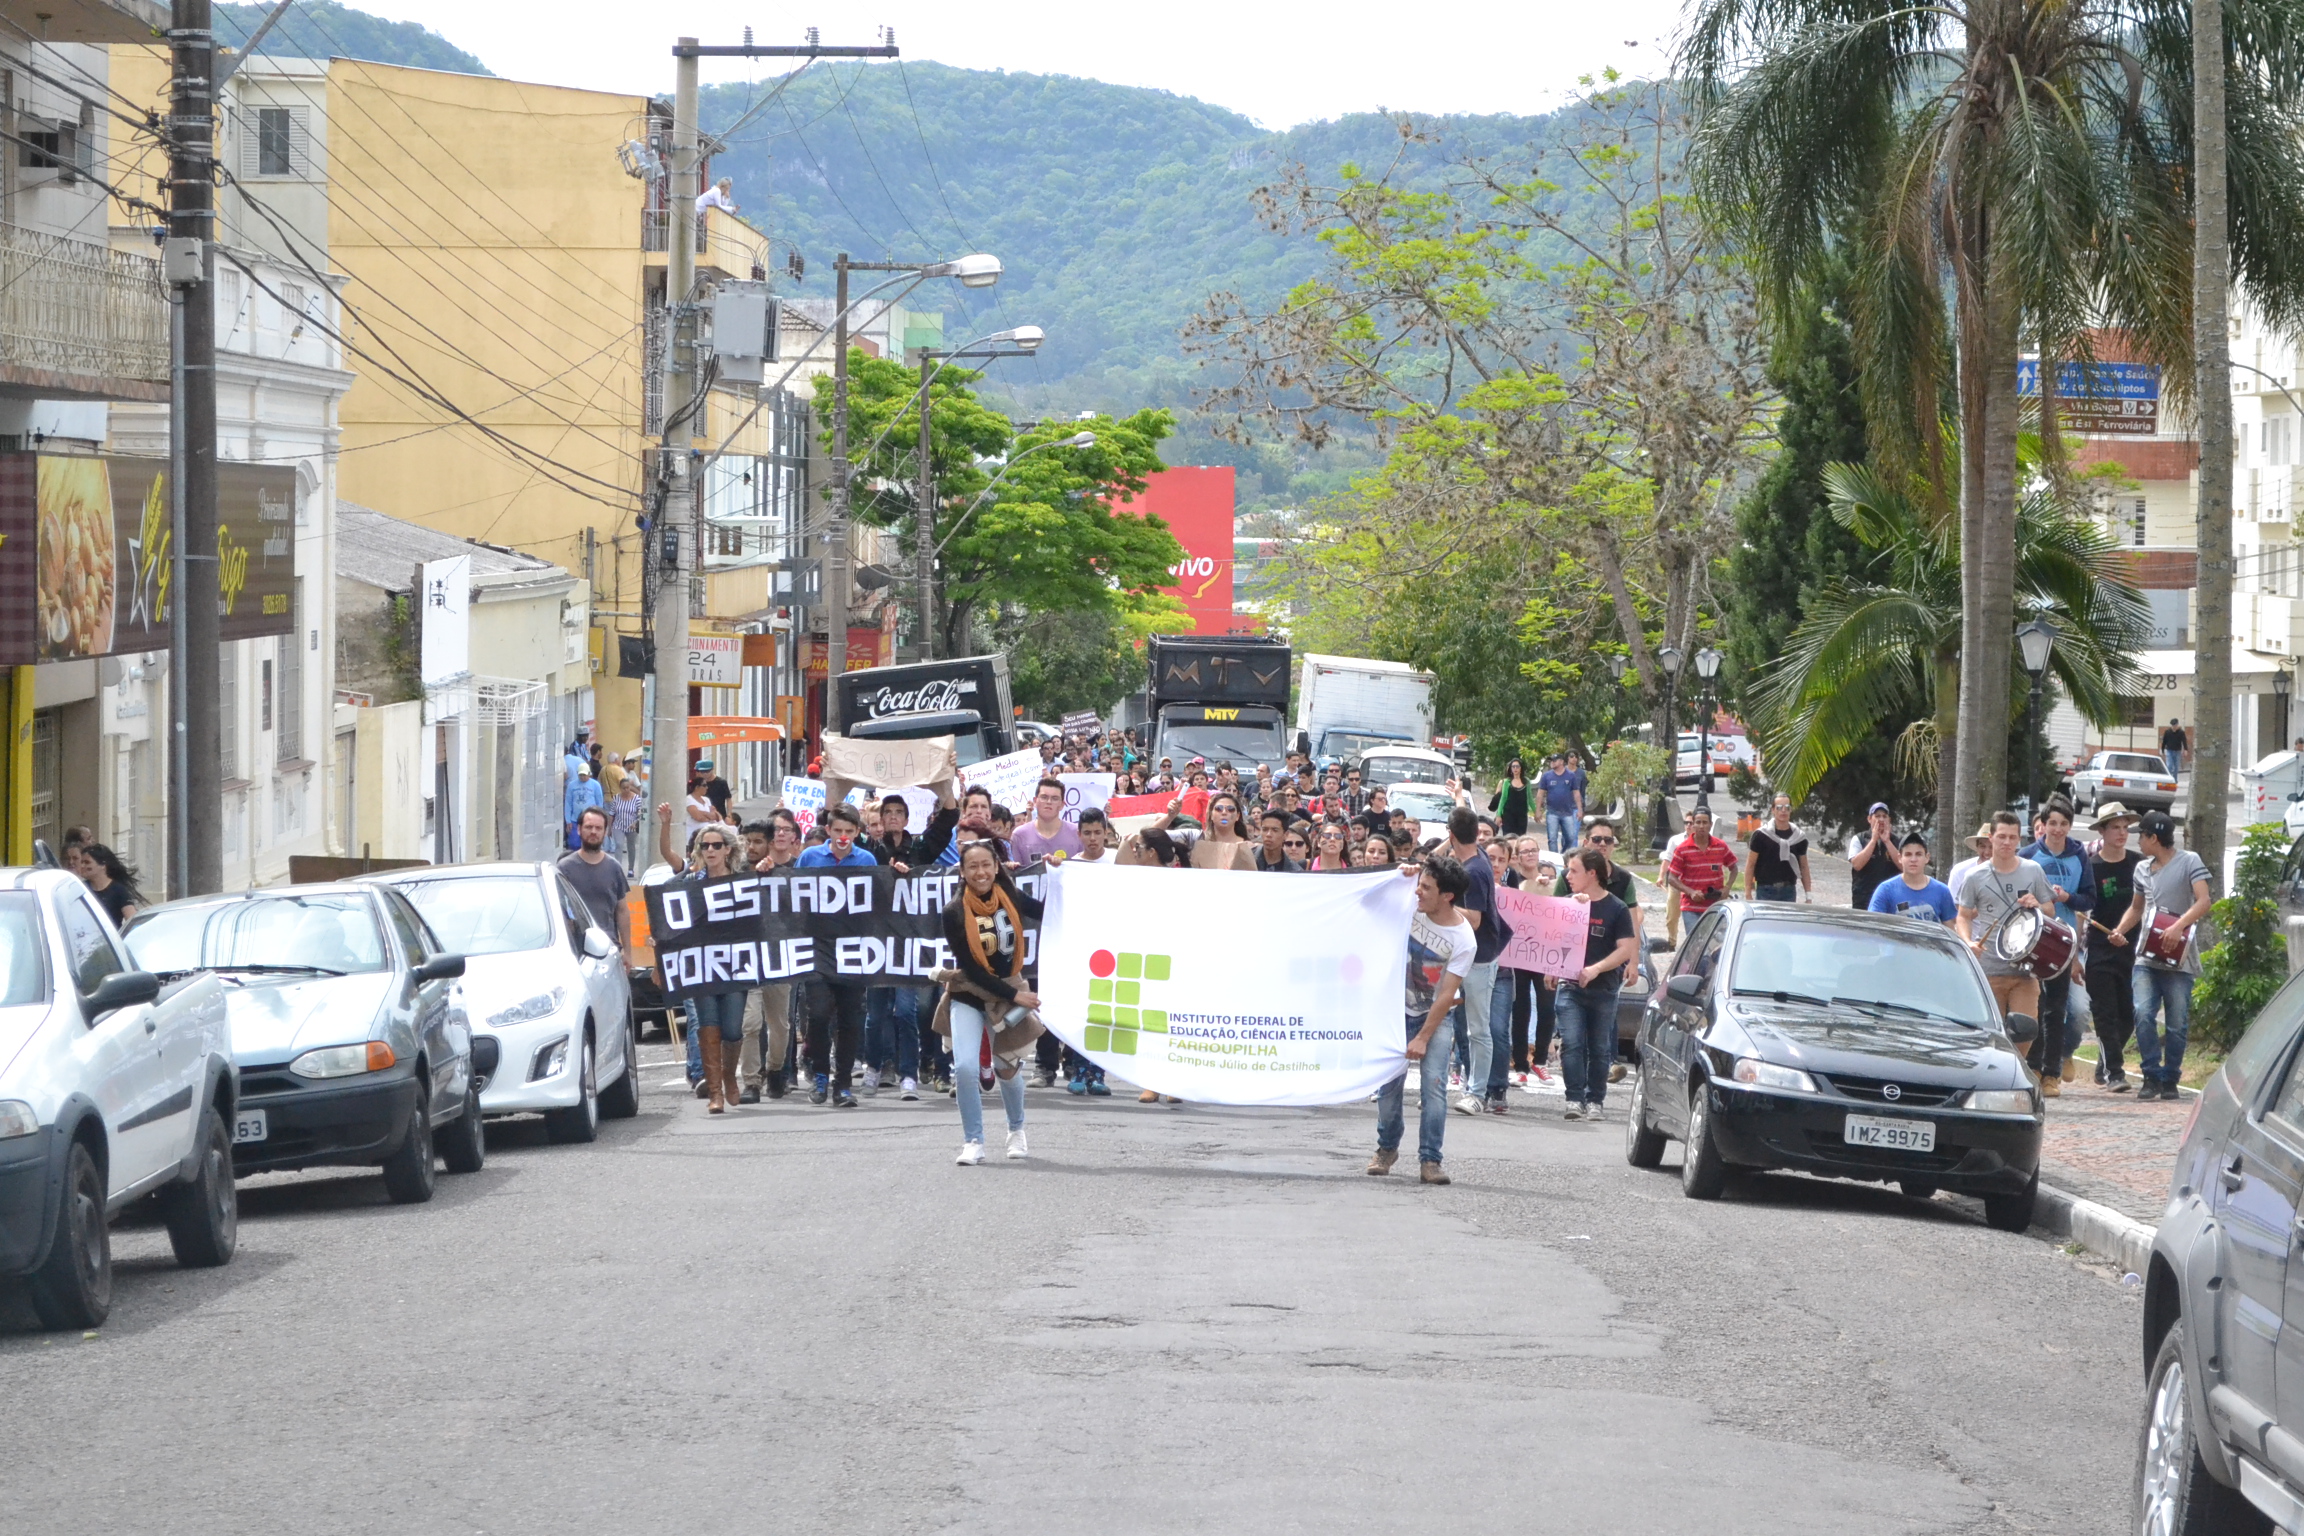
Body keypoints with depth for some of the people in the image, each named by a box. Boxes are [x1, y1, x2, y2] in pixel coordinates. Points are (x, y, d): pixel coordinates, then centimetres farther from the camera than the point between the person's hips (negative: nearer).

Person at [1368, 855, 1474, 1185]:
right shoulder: (1411, 907, -12)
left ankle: (1430, 1159, -12)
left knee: (1433, 1083, -15)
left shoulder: (1463, 940, -22)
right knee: (1390, 1082, 0)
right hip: (1399, 1009, 3)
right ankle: (1386, 1149, 20)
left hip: (1436, 1014, -3)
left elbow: (1447, 994, -20)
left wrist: (1423, 1038, -21)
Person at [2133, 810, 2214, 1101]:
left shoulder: (2189, 862, -3)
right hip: (2147, 957, 4)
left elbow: (2203, 901, -13)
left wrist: (2179, 926, -26)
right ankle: (2151, 1076, -6)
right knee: (2143, 1014, -14)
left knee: (2177, 1024, -2)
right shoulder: (2143, 870, 15)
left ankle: (2170, 1081, 11)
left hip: (2180, 960, -4)